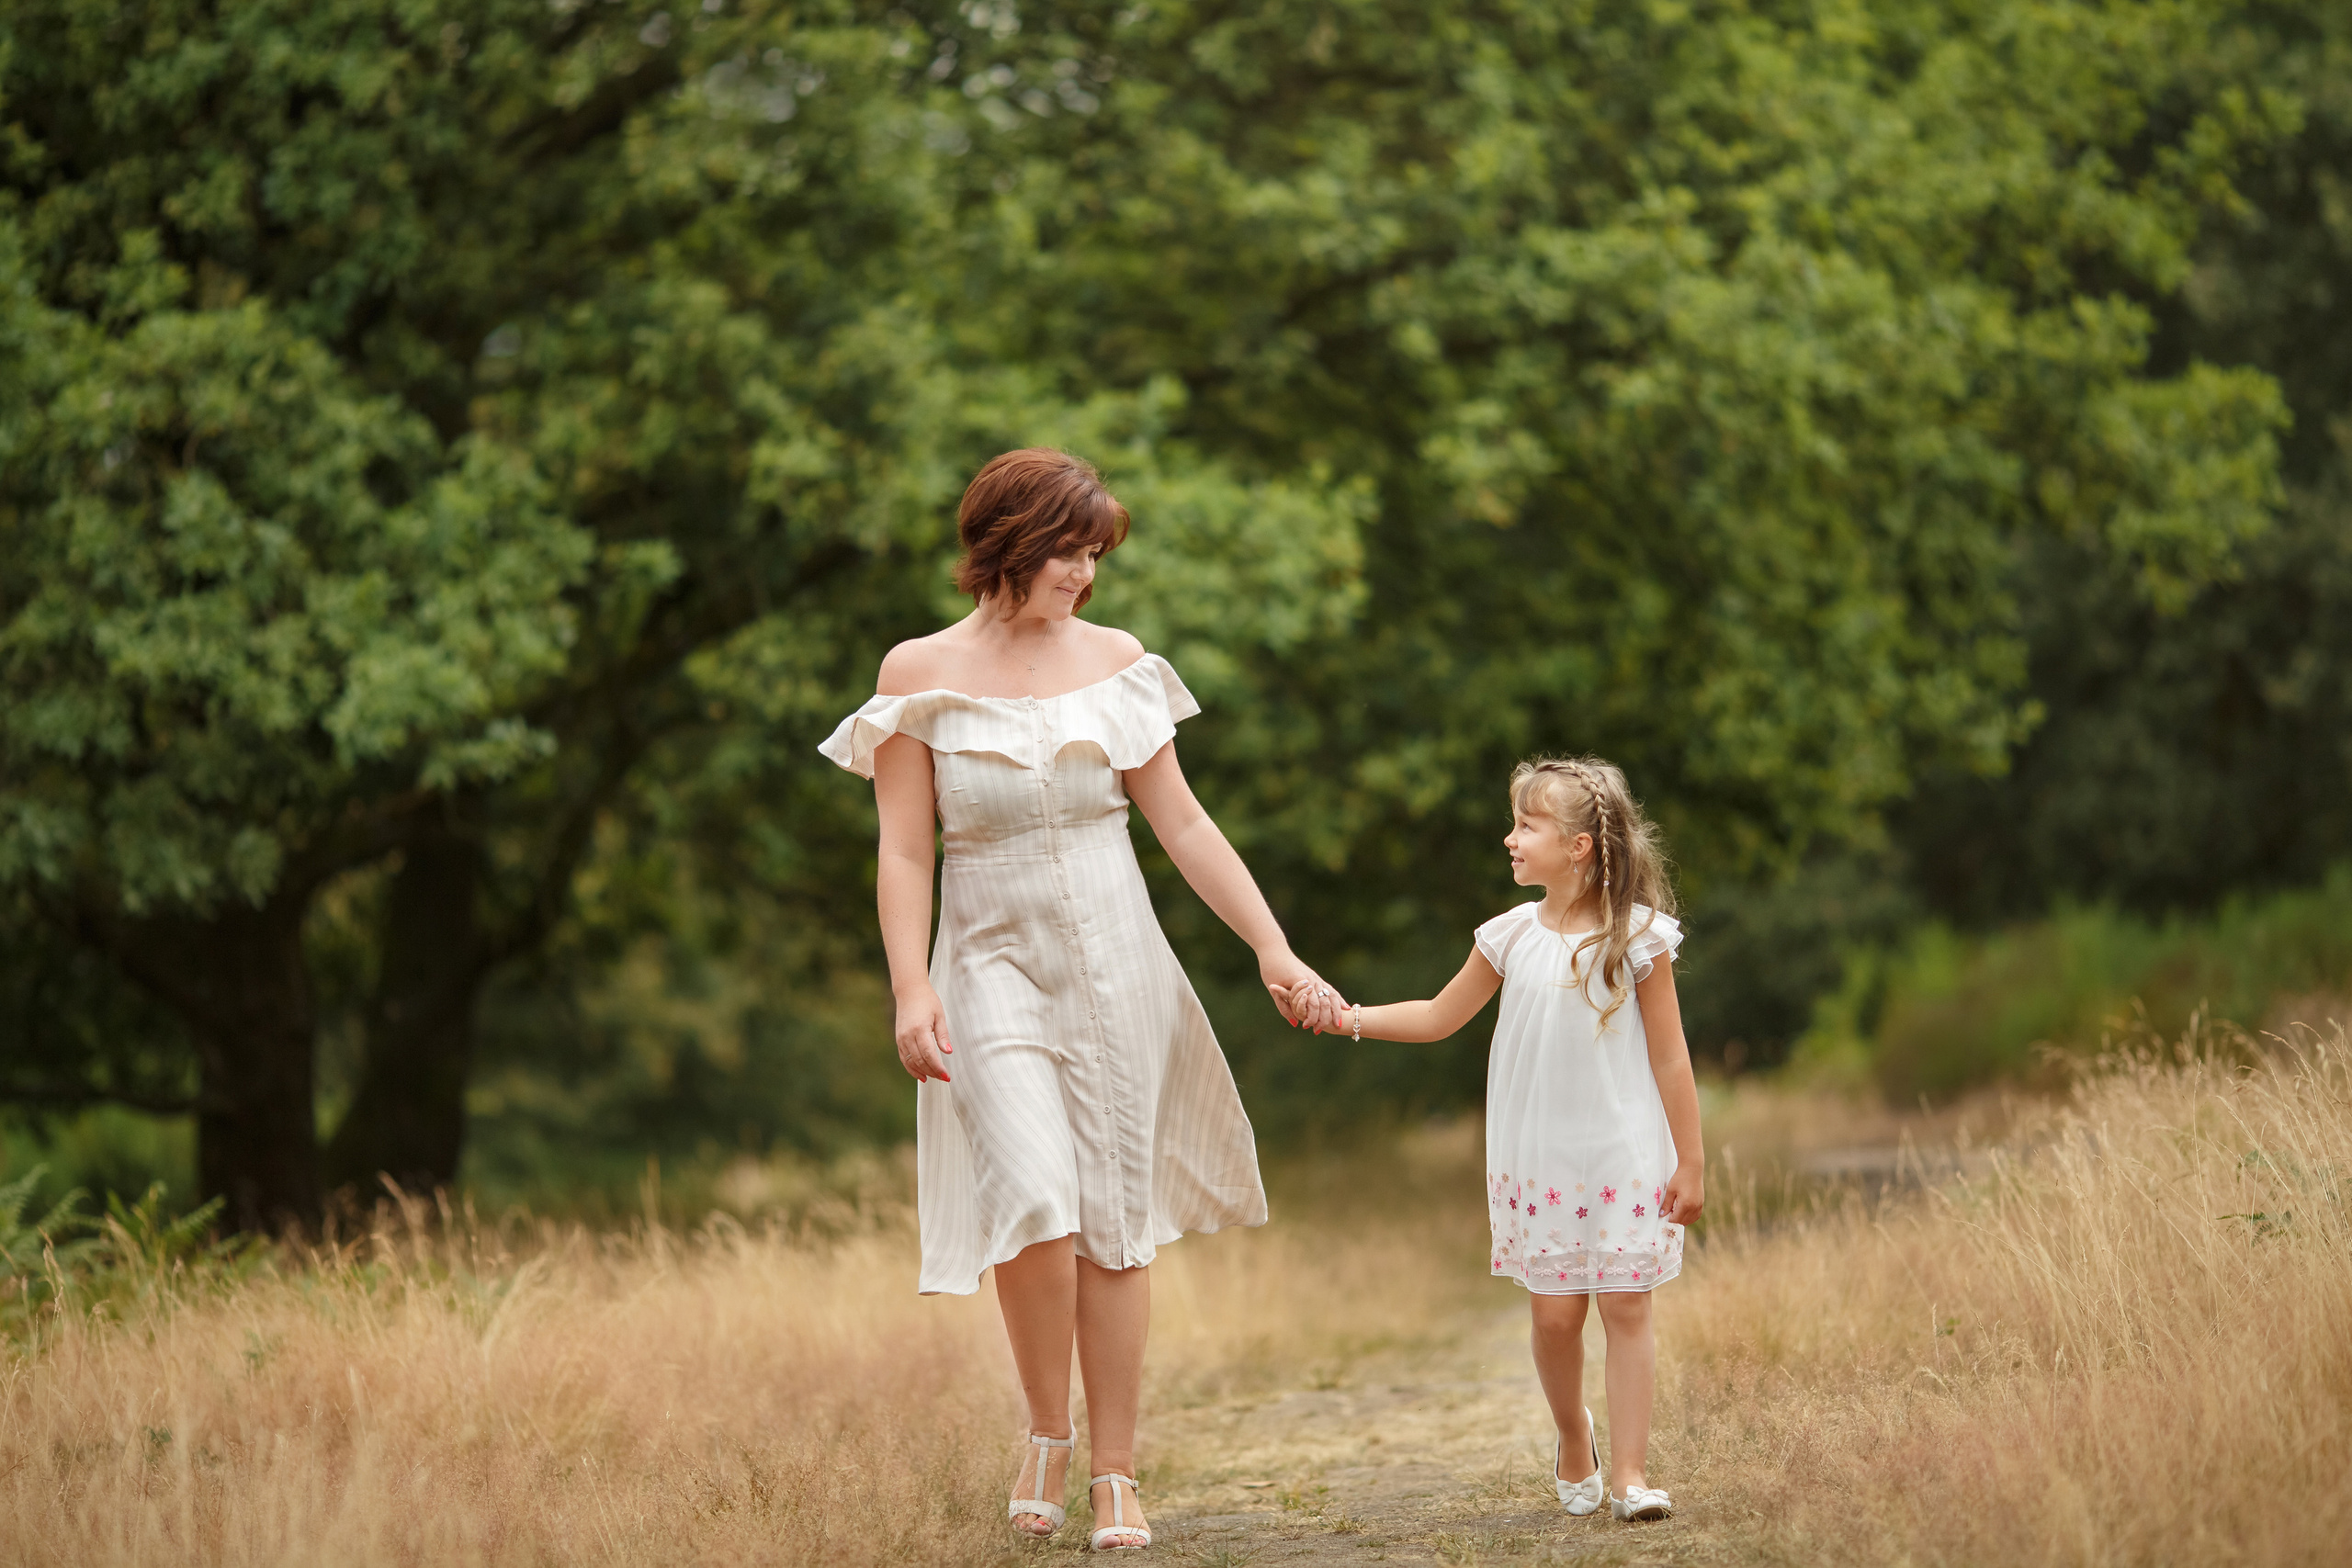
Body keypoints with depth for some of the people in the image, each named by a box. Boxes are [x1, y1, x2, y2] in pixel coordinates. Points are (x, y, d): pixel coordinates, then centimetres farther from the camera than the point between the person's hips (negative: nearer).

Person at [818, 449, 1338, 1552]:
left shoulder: (1114, 663, 4)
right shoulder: (921, 674, -2)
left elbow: (1180, 820, 7)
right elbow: (905, 852, -3)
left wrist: (1272, 948, 2)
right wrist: (911, 988, -14)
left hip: (1115, 961, 3)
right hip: (995, 965, -2)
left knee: (1116, 1223, 3)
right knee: (1036, 1209, -19)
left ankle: (1116, 1473, 12)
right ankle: (1046, 1431, 5)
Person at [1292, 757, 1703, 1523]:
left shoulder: (1638, 937, -7)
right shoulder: (1511, 937, 2)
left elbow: (1669, 1057, -3)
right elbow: (1440, 1016, 14)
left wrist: (1690, 1161, -2)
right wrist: (1350, 1017, 3)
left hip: (1627, 1158, -3)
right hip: (1539, 1163, 3)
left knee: (1626, 1310, -4)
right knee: (1554, 1314, 4)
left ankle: (1630, 1473, -1)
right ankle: (1574, 1441, 28)